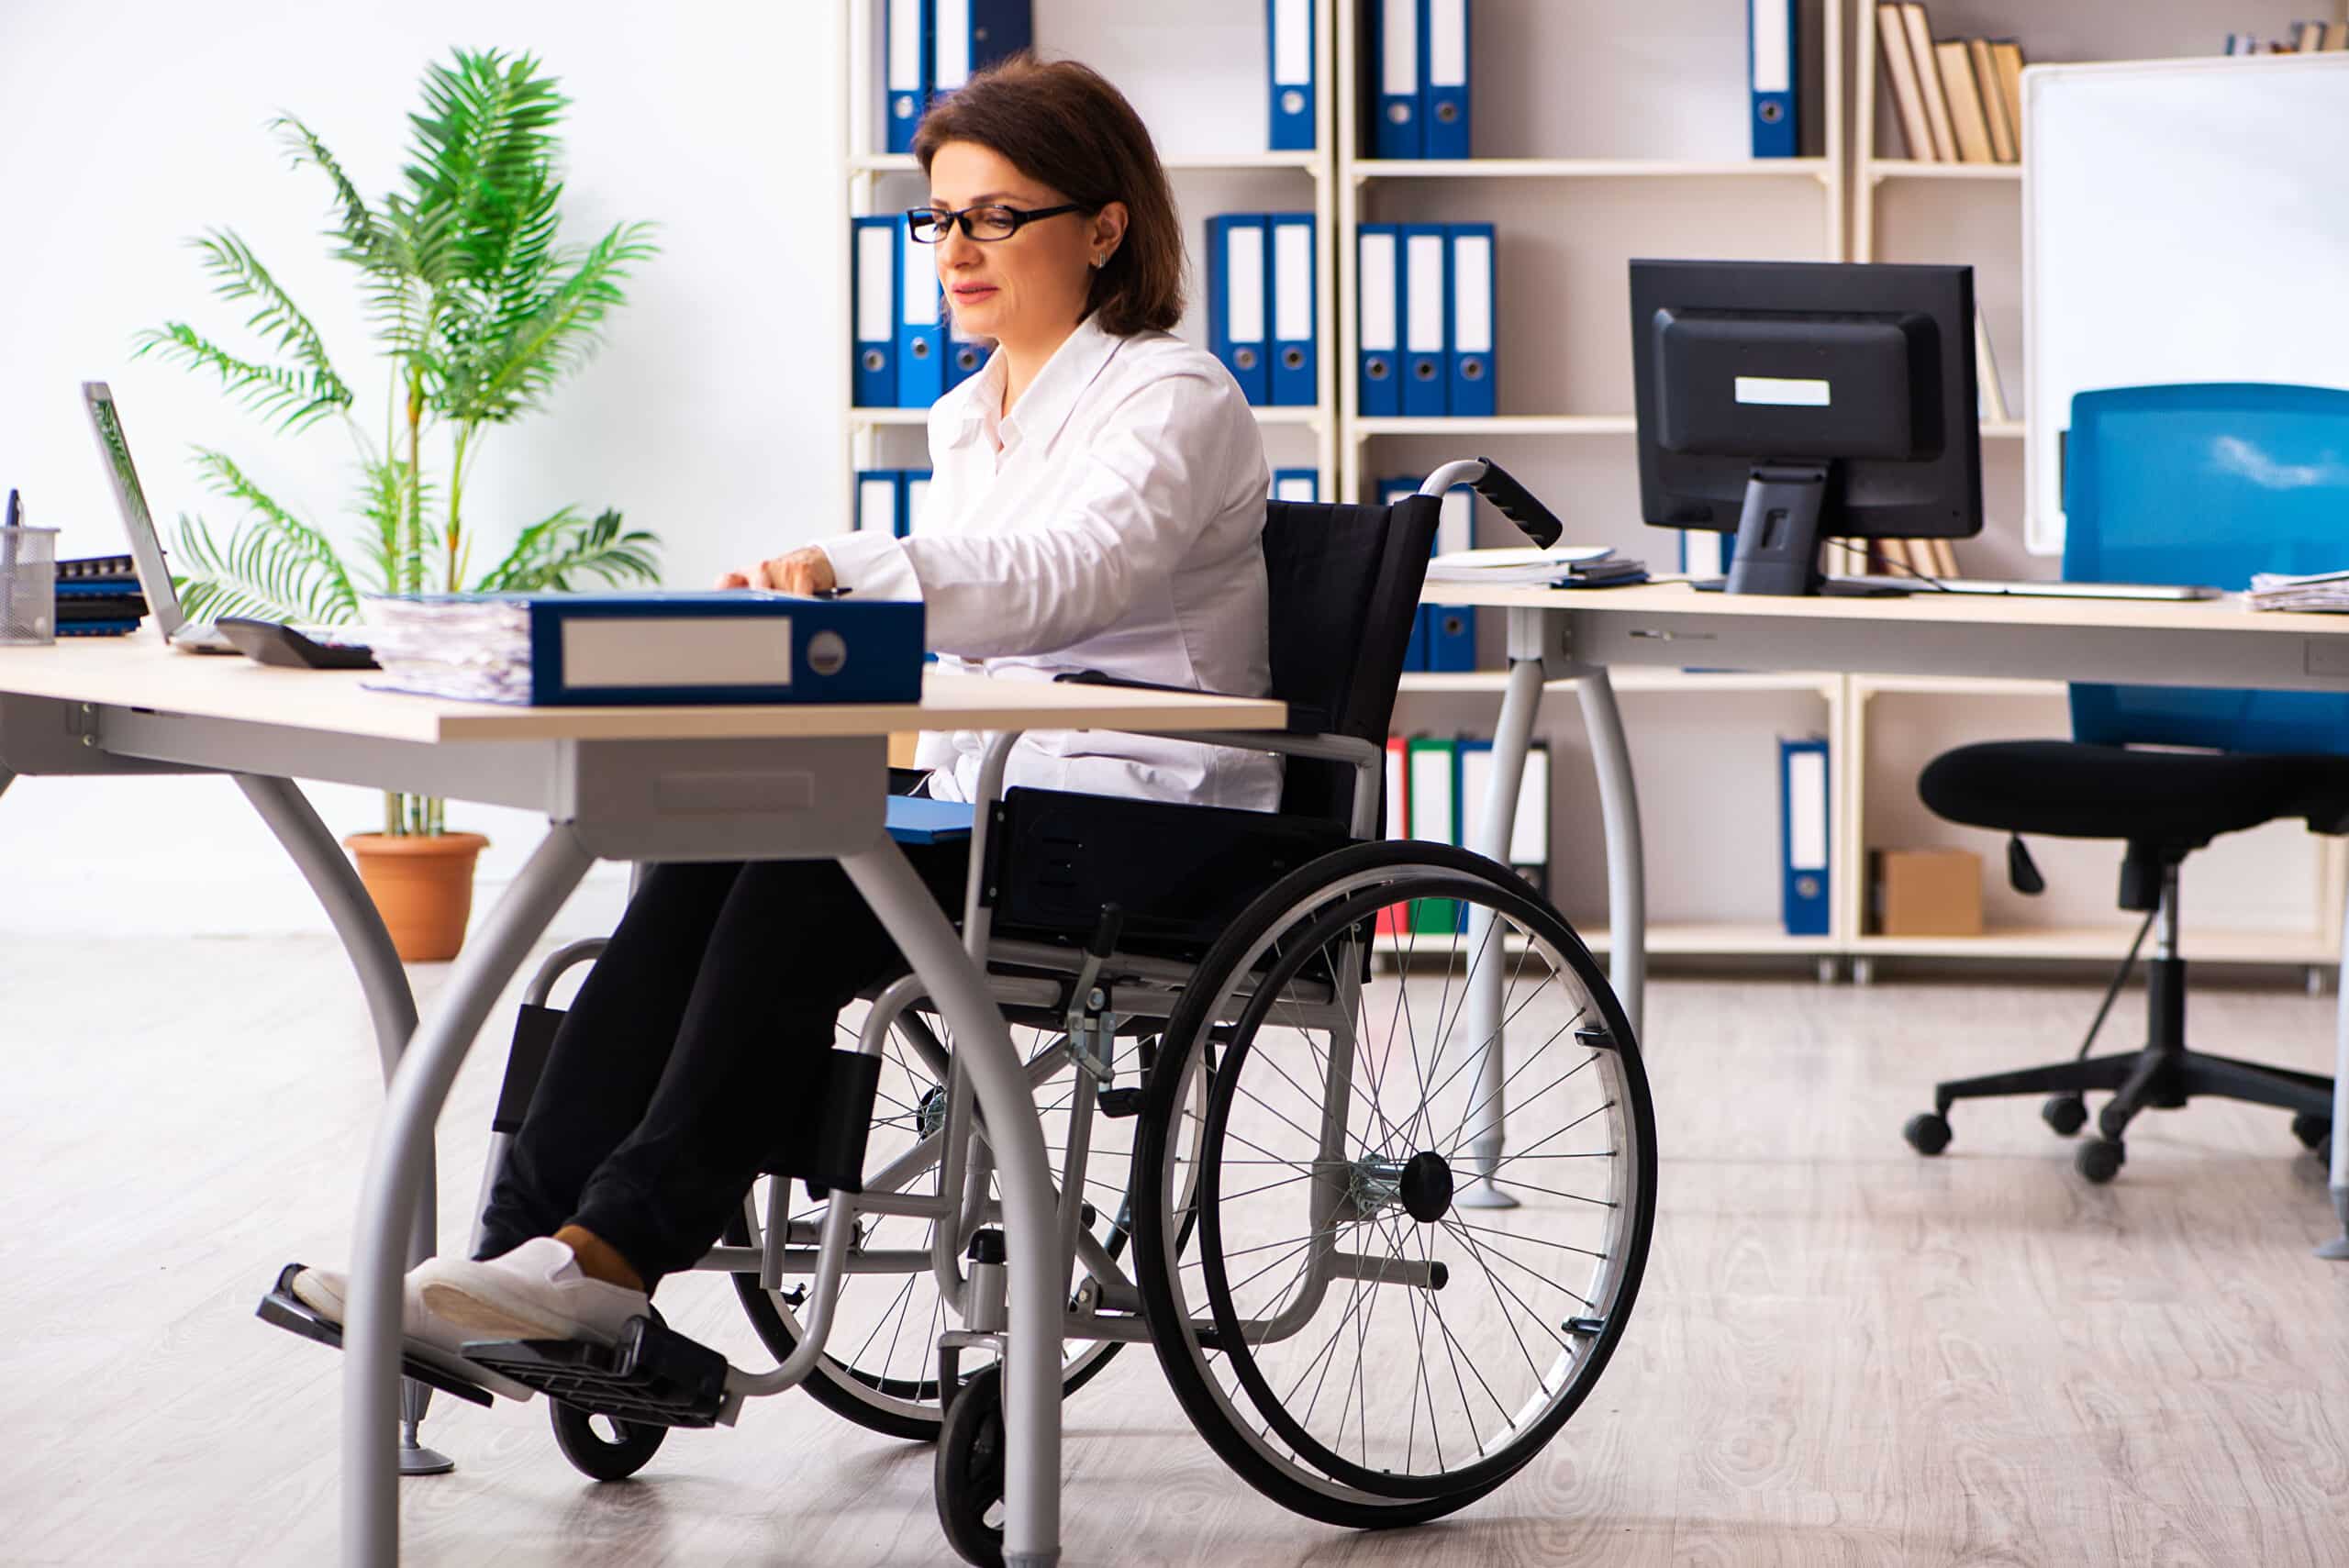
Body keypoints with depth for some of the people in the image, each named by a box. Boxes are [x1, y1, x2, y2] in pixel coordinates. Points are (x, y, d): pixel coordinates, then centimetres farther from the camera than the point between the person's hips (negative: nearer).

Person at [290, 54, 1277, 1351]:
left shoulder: (1175, 399, -7)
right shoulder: (967, 419, 21)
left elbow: (1068, 572, -27)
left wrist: (848, 574, -42)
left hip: (1147, 817, -7)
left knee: (807, 886, -31)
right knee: (700, 865, -20)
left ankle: (616, 1248, -31)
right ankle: (533, 1237, -28)